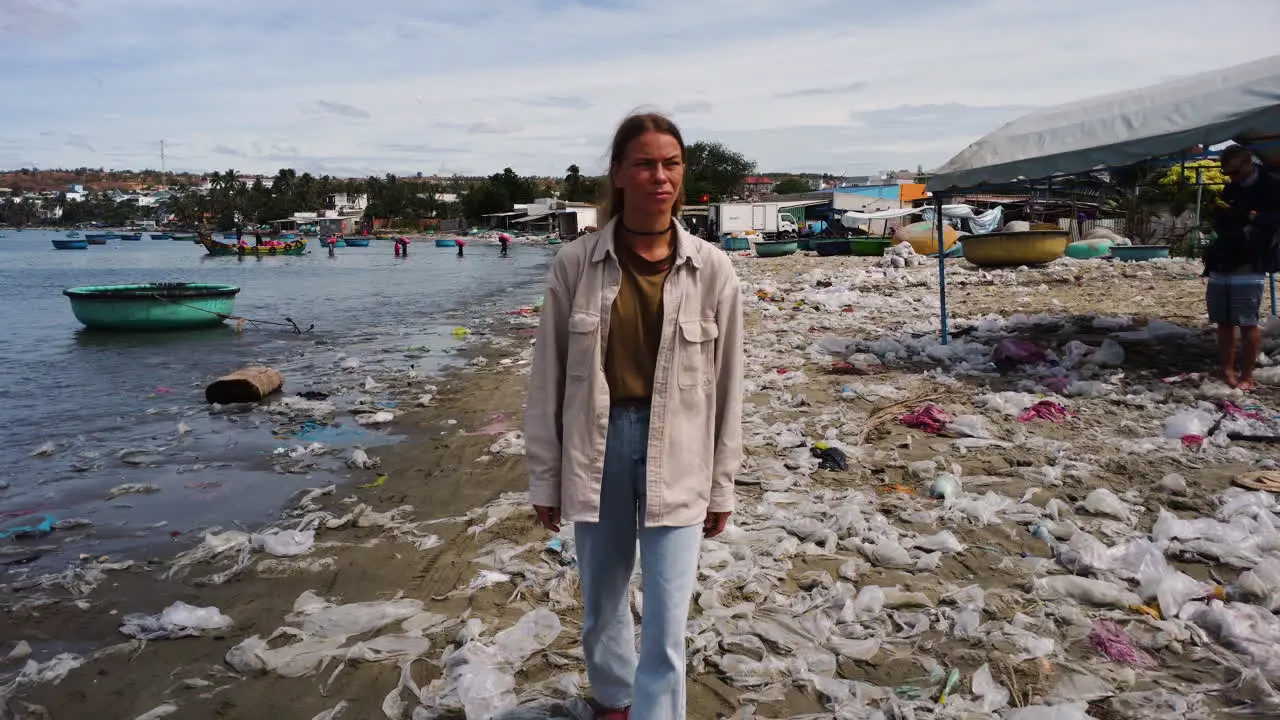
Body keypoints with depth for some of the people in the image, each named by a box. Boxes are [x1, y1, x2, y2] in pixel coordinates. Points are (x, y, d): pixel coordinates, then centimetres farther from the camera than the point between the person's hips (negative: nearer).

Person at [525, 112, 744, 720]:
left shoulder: (712, 270, -5)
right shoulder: (575, 263, -6)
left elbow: (727, 385, 1)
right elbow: (548, 378, -1)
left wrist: (722, 483, 3)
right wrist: (544, 477, 1)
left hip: (677, 455, -1)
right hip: (597, 449, 1)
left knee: (666, 626, 1)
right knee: (601, 604, 21)